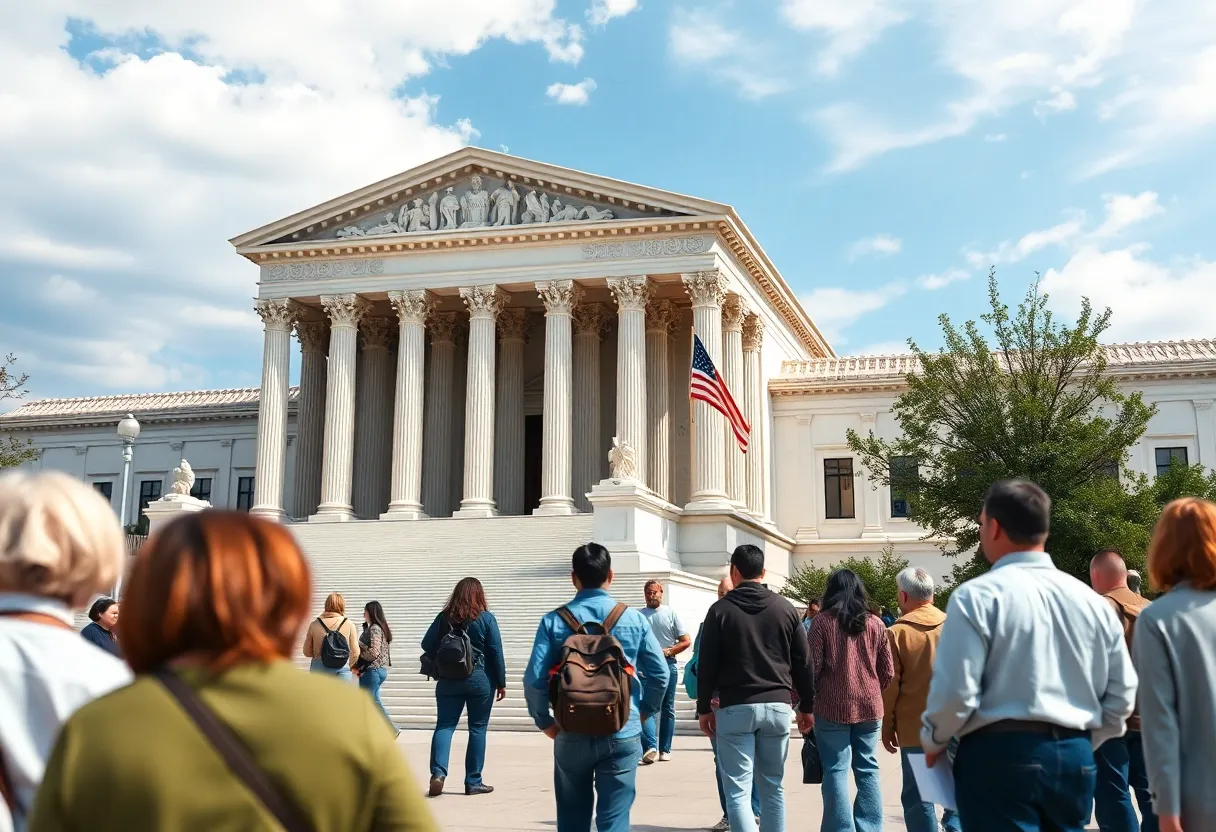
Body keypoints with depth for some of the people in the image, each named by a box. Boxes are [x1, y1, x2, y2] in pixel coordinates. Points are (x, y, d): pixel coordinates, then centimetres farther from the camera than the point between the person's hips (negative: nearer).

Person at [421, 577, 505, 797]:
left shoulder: (444, 617, 2)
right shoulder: (486, 618, -5)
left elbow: (427, 645, 4)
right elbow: (496, 653, -5)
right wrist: (501, 683, 1)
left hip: (448, 680, 2)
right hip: (480, 680, -2)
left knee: (444, 726, 4)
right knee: (477, 728, 6)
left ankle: (438, 772, -16)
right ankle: (473, 782, 8)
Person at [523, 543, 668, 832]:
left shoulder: (554, 622, -4)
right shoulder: (634, 619, -1)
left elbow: (534, 679, -10)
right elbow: (659, 672, -1)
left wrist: (545, 722, 4)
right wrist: (644, 711, 14)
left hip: (572, 735, 0)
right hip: (622, 735, 0)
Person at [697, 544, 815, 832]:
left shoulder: (721, 610, -1)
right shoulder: (786, 608, 6)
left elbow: (707, 664, -2)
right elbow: (802, 663, 8)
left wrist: (704, 707, 8)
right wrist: (806, 706, 17)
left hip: (735, 708, -3)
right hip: (777, 706, 3)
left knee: (737, 790, -3)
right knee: (773, 787, 14)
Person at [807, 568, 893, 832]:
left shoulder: (822, 621, -5)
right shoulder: (876, 623, 5)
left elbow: (811, 668, -6)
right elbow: (888, 672, 8)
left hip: (833, 707, -3)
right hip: (870, 707, 4)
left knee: (836, 771, 0)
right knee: (867, 769, 11)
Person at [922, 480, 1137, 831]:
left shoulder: (977, 596, -10)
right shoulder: (1092, 600, 7)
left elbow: (955, 692, -14)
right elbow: (1123, 694, 11)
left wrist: (933, 741, 5)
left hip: (1000, 755, -5)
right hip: (1075, 756, 6)